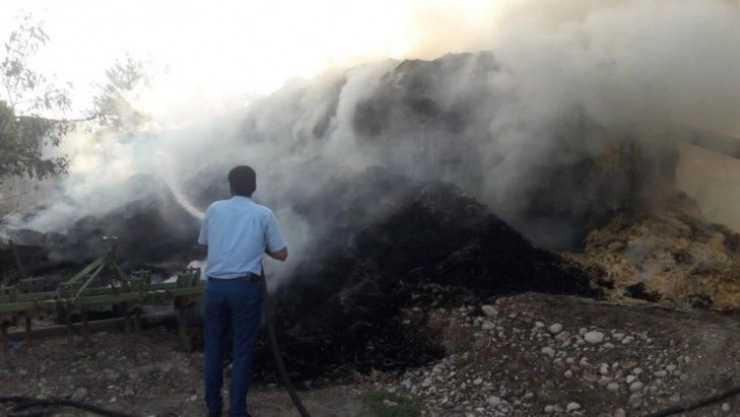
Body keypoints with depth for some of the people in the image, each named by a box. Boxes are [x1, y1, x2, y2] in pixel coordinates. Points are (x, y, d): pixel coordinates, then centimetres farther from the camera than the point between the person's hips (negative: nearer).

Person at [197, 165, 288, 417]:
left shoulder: (214, 209, 6)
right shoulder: (264, 214, 0)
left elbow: (204, 247, 17)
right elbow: (281, 254, 3)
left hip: (215, 286, 3)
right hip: (245, 288, -2)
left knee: (214, 347, 15)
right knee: (243, 350, 5)